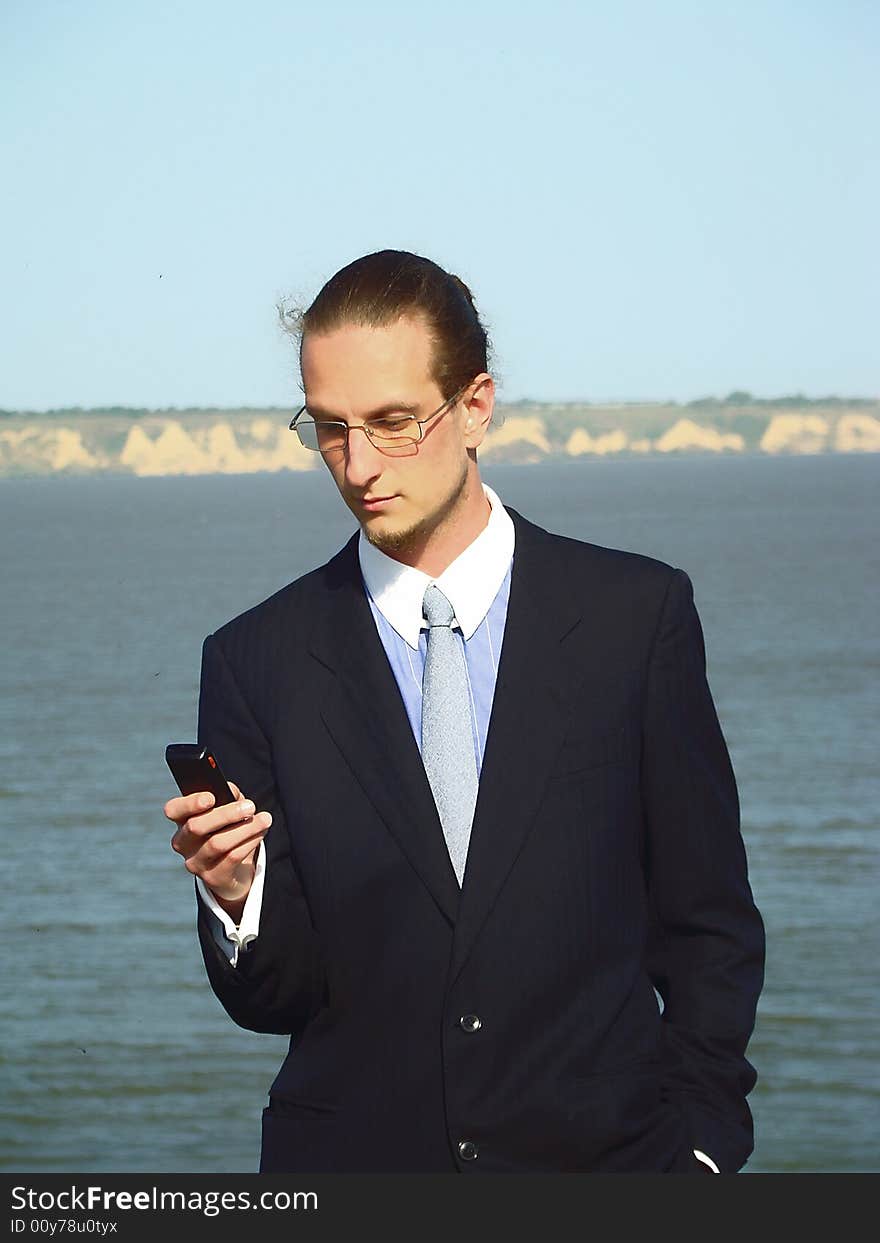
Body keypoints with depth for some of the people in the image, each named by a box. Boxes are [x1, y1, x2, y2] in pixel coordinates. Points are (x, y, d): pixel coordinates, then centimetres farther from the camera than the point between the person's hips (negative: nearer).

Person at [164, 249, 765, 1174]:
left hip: (601, 1158, -1)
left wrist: (696, 1146, -6)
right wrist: (235, 895, -19)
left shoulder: (638, 613, -2)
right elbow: (272, 995, 0)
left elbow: (709, 926, 2)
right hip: (350, 1160, 1)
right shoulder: (256, 661, -1)